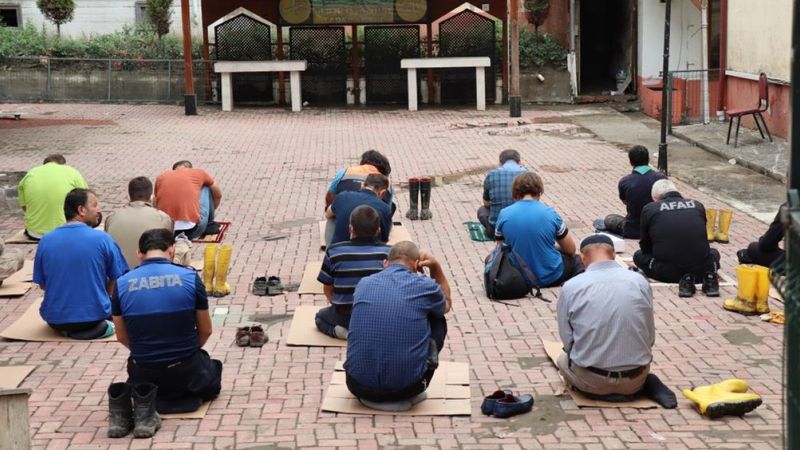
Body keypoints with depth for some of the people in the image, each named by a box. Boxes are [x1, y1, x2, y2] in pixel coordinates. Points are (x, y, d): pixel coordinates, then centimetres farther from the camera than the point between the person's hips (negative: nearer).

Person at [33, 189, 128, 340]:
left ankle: (66, 329, 7)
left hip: (55, 320, 4)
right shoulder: (102, 238, -10)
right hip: (94, 315, -4)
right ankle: (99, 326, -3)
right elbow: (116, 281, -4)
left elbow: (42, 284, 6)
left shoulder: (45, 241, -2)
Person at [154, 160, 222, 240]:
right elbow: (218, 195, 29)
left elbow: (155, 204, 30)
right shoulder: (199, 172, 12)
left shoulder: (161, 177, 16)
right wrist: (210, 211, 48)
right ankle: (209, 225, 29)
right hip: (193, 231, -2)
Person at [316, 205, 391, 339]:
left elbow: (327, 289, 4)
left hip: (345, 317, 0)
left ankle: (340, 331, 1)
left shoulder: (334, 251, -7)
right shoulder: (388, 253, -8)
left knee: (320, 316, 33)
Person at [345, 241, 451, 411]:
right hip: (406, 386, -3)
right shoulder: (425, 286, -2)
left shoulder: (363, 284, 7)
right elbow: (446, 305, 24)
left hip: (359, 387, 3)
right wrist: (436, 267, 16)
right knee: (437, 320, 21)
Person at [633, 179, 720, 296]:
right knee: (713, 253, 36)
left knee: (639, 255, 23)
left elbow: (646, 248, 13)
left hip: (668, 273, -3)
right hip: (701, 271, 3)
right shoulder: (698, 206, 11)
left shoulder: (649, 209, 3)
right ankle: (709, 276, -1)